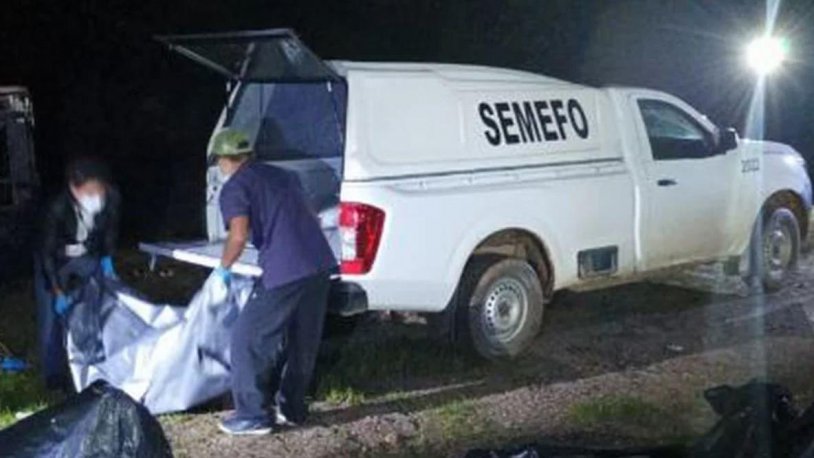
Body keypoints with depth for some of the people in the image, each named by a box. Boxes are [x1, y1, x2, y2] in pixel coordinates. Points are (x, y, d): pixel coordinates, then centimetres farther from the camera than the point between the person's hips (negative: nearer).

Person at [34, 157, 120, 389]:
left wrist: (107, 259, -6)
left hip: (88, 258, 3)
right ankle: (55, 375, 11)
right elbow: (47, 253, -25)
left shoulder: (111, 198, -28)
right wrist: (59, 293, -25)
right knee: (54, 315, -5)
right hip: (54, 262, -3)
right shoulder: (57, 208, -37)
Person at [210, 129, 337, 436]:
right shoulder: (282, 175, 23)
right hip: (321, 265, 8)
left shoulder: (234, 188, 1)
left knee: (248, 340, 6)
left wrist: (224, 267, 3)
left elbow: (239, 235, -13)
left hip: (284, 272, -7)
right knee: (303, 343, 19)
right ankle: (292, 409, 28)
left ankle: (253, 416, 10)